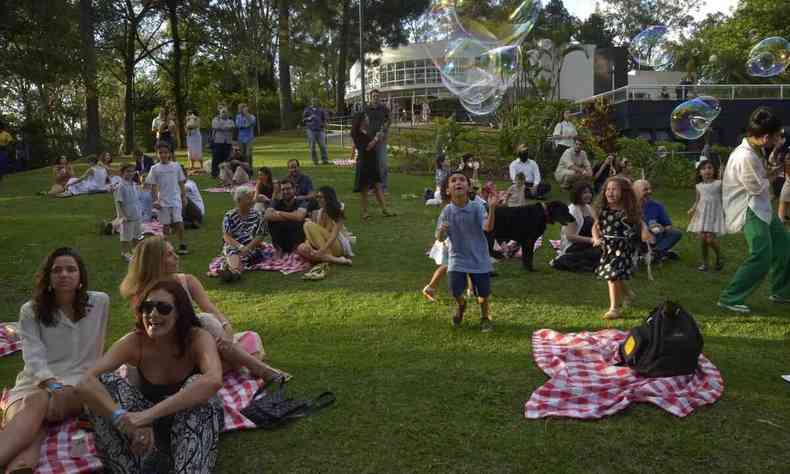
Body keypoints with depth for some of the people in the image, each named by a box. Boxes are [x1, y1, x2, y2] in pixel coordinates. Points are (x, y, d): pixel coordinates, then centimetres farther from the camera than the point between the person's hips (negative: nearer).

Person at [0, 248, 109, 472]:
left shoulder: (99, 302, 10)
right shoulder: (30, 311, 8)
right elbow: (33, 356, -7)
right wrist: (53, 386, -25)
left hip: (80, 382, -1)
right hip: (37, 382, 1)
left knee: (37, 403, -36)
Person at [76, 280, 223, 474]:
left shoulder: (198, 338, -24)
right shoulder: (134, 342, -18)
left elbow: (214, 380, -46)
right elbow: (85, 384, -31)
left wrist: (149, 414, -50)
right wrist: (124, 419, -46)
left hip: (194, 422, -2)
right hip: (148, 429, 2)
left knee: (196, 385, -33)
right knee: (105, 383, -22)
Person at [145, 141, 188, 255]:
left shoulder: (176, 166, 3)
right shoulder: (155, 168, 0)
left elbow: (181, 183, 8)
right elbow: (153, 186, 2)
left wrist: (184, 196, 4)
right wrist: (155, 200, -5)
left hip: (176, 199, 0)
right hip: (163, 201, 0)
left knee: (178, 222, -10)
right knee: (166, 225, 6)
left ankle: (182, 245, 1)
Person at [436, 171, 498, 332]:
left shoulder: (477, 207, -14)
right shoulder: (447, 211, -9)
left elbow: (488, 227, -28)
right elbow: (440, 239, -5)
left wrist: (492, 208, -43)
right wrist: (441, 231, -29)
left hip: (479, 258, -1)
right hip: (457, 258, 1)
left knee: (483, 293, 6)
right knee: (455, 291, -7)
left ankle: (485, 317, 38)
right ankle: (461, 306, 32)